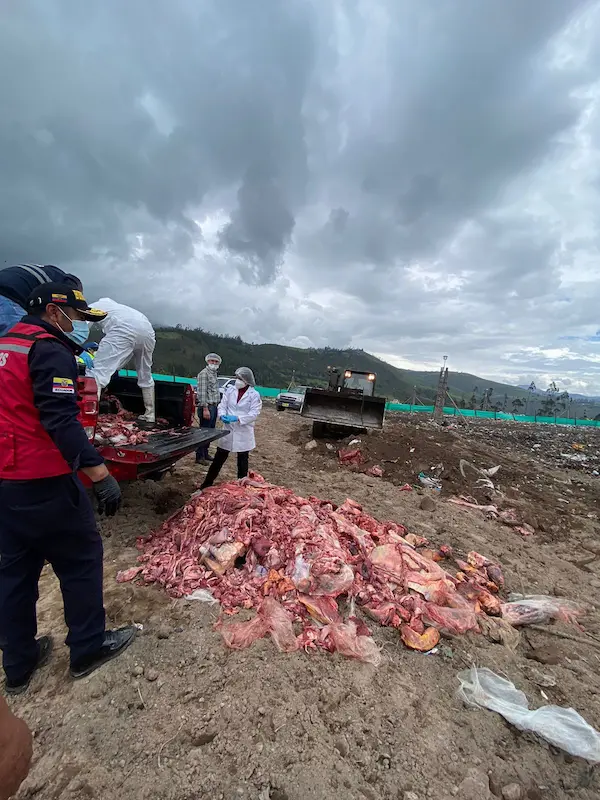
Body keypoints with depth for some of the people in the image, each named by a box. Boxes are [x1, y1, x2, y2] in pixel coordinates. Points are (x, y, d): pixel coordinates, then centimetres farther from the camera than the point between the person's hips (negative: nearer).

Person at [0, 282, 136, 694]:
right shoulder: (49, 351, -14)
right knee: (81, 559, 7)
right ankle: (89, 649, 23)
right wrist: (101, 474, -28)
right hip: (43, 483, -9)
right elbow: (61, 421, -26)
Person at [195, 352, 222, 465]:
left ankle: (205, 454, 25)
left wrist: (216, 405, 14)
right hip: (207, 406, -9)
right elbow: (202, 392, -17)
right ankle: (199, 457, 6)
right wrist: (205, 408, -21)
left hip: (214, 406, 9)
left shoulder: (214, 374, 17)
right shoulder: (204, 373, -10)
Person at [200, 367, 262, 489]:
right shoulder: (229, 390, 3)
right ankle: (207, 483, 24)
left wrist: (238, 418, -26)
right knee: (219, 458, 10)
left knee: (242, 460, 13)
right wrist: (222, 415, -20)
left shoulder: (254, 395, -8)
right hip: (229, 430, 3)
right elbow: (222, 406, 2)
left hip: (244, 432, -2)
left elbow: (254, 413, -15)